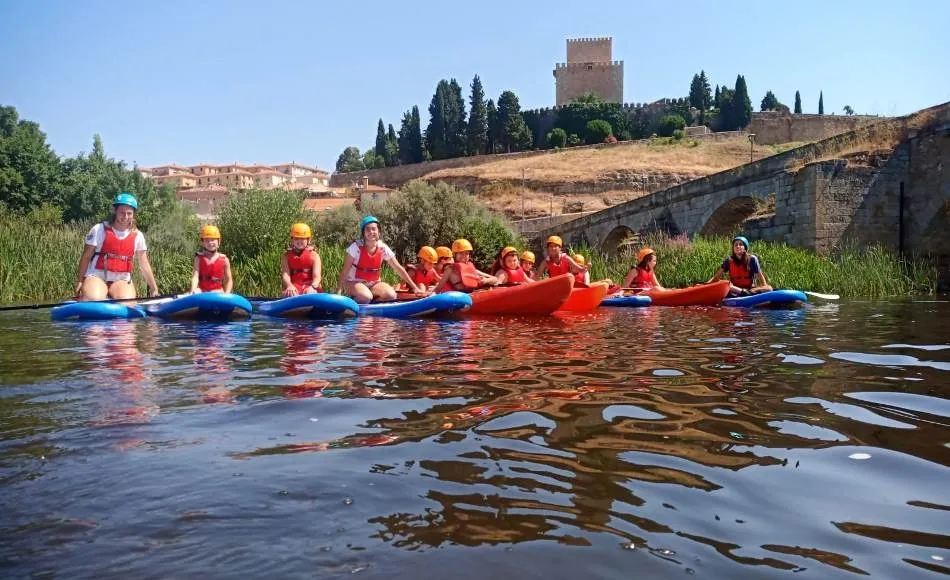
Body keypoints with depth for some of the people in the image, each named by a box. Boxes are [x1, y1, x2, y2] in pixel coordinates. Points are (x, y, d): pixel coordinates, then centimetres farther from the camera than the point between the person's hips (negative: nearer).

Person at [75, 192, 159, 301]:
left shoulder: (137, 236, 5)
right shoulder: (99, 229, -2)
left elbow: (144, 265, 8)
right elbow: (86, 257, 1)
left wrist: (154, 289, 6)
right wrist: (79, 282, -4)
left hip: (122, 281, 2)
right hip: (96, 277, -2)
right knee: (93, 300, -34)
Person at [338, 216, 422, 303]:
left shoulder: (383, 248, -6)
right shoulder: (356, 247, -14)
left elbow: (398, 268, -2)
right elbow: (345, 270, -12)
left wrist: (414, 287, -4)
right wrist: (340, 290, -22)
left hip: (373, 283, 4)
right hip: (354, 282, -4)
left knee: (391, 295, -23)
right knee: (366, 297, -35)